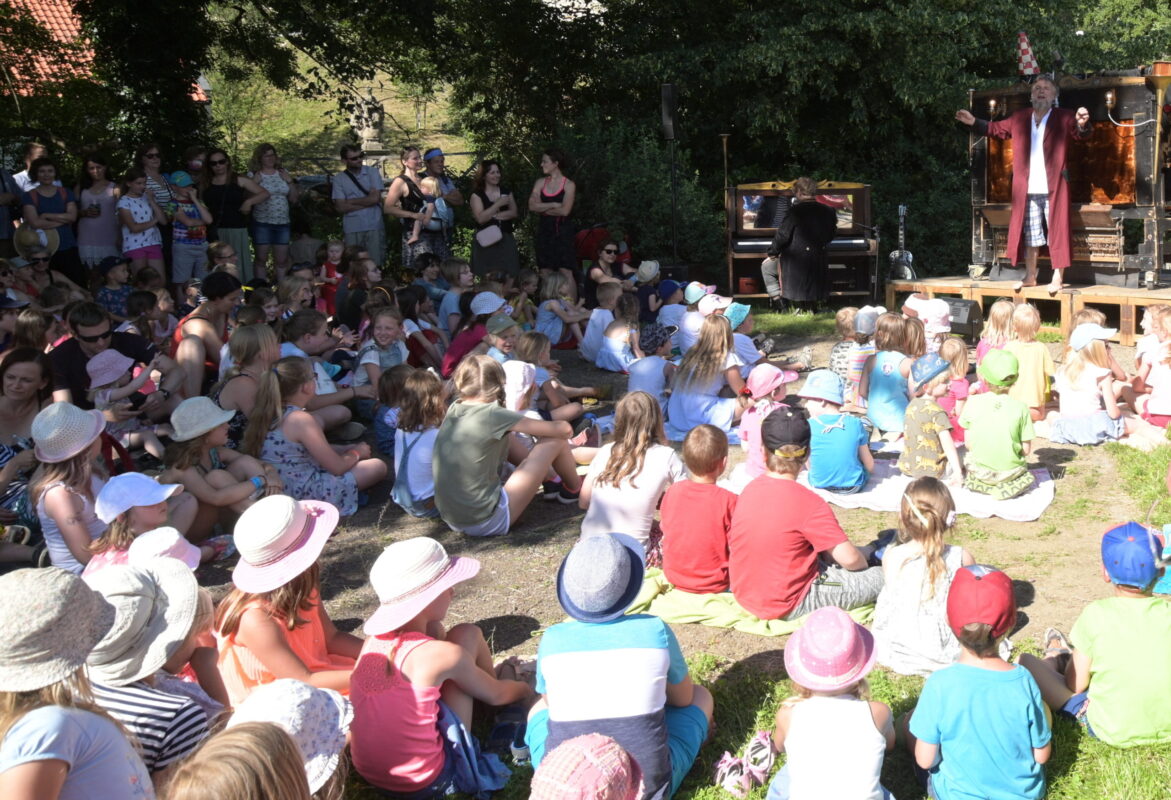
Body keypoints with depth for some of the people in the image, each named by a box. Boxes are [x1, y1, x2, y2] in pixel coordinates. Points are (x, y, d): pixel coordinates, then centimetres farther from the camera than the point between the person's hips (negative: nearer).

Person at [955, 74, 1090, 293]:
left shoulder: (1064, 118, -1)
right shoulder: (1019, 118, 12)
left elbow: (1080, 133, -14)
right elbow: (996, 128, 22)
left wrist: (1081, 124, -36)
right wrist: (974, 122, 12)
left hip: (1054, 188, -4)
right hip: (1028, 189, 4)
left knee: (1057, 233, -2)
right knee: (1029, 235, 11)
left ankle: (1057, 278, 2)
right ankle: (1030, 276, 20)